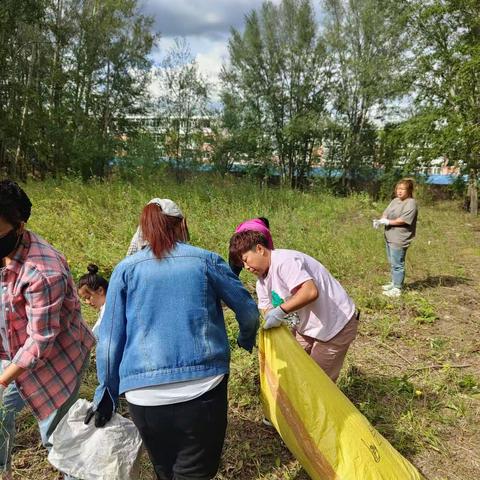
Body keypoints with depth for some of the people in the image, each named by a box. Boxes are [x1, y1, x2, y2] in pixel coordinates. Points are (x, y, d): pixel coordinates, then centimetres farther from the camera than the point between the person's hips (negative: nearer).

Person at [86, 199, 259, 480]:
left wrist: (107, 395, 15)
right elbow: (248, 310, 10)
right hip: (202, 388, -2)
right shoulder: (206, 260, 3)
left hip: (145, 396, 2)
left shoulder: (126, 268, 4)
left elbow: (110, 339, 4)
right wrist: (246, 341, 30)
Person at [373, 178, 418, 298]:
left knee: (397, 264, -2)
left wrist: (386, 222, -18)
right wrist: (380, 221, -12)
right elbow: (386, 213, 9)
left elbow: (402, 220, -21)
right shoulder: (395, 200, 12)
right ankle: (394, 283, 34)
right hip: (389, 237, 9)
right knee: (392, 262, 19)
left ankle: (397, 288, 7)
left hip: (399, 239, -9)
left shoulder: (411, 203, -14)